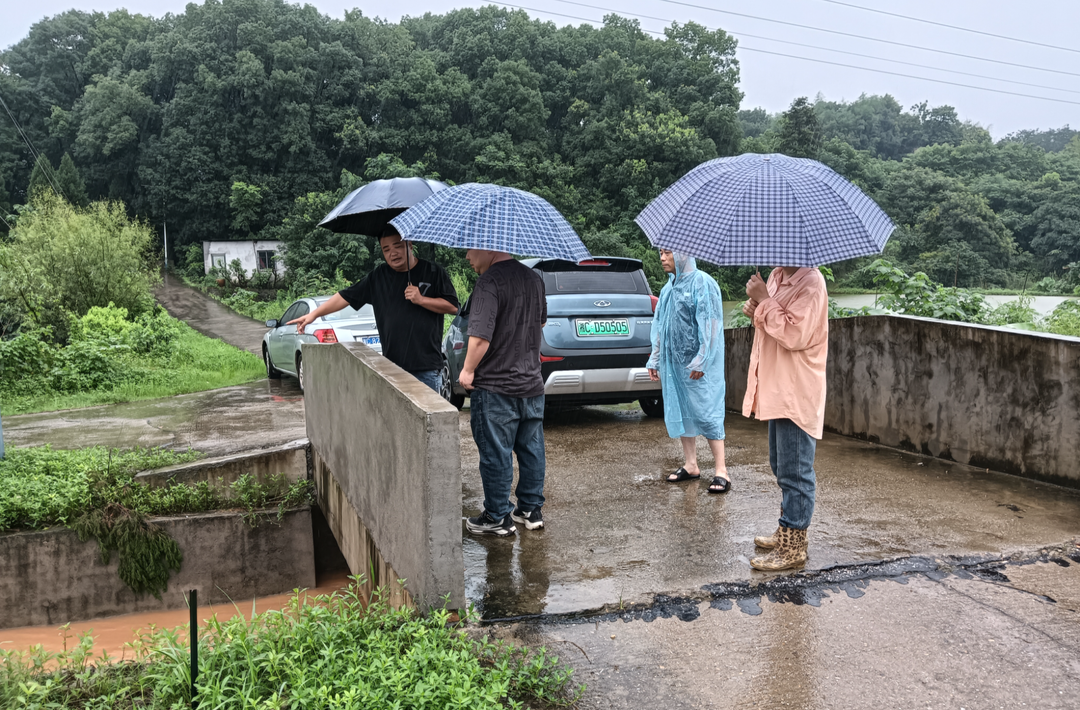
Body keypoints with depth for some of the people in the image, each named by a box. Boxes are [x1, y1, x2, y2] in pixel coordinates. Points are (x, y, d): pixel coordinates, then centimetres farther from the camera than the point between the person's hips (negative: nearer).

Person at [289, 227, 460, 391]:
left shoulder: (434, 273, 2)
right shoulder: (378, 276, 12)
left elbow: (453, 306, -1)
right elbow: (346, 296, 13)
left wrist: (421, 300, -12)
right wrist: (314, 314, 8)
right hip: (391, 366, 3)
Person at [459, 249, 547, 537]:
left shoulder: (490, 281, -18)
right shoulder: (534, 278, 8)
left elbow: (480, 336, -24)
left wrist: (468, 369, -10)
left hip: (495, 387, -8)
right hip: (532, 383, 8)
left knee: (496, 454, 3)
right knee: (531, 450, 14)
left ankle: (498, 517, 12)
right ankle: (531, 510, 25)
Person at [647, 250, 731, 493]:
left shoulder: (702, 283, -10)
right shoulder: (669, 287, 14)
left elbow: (710, 326, -15)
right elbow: (660, 326, 19)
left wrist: (700, 361, -19)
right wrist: (655, 360, 16)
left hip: (696, 364, -8)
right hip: (673, 362, 8)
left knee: (705, 412, -7)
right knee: (679, 411, 11)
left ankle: (721, 471, -2)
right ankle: (690, 466, 21)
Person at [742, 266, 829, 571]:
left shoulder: (810, 283, -17)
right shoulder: (778, 276, 11)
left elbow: (795, 335, -26)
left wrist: (764, 300, -20)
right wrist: (756, 310, 2)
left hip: (798, 394, -10)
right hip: (778, 389, 10)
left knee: (794, 471, -3)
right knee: (782, 466, 19)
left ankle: (793, 548, 6)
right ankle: (787, 533, 33)